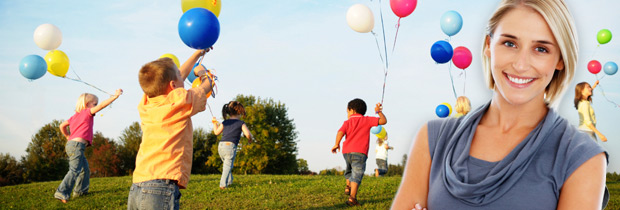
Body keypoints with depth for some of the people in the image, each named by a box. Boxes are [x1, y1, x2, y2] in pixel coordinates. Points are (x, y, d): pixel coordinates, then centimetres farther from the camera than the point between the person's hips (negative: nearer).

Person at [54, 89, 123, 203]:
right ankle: (62, 193, -24)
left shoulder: (75, 116, 22)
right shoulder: (88, 112, -2)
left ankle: (80, 190, 27)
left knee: (84, 168, 20)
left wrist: (68, 137, 33)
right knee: (75, 170, -16)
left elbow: (62, 126, 24)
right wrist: (115, 96, -11)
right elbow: (102, 105, -12)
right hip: (77, 144, -10)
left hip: (71, 143, 10)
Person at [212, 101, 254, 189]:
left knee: (226, 164, 24)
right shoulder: (241, 123, 3)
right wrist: (250, 139, 14)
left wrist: (214, 123, 43)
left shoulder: (225, 122, 16)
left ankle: (229, 181, 29)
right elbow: (248, 134, -9)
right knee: (228, 166, -4)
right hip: (230, 146, -5)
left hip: (221, 145, 5)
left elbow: (217, 132, 27)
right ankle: (223, 184, -13)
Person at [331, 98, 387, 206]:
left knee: (349, 170, 32)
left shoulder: (347, 122, 11)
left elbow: (340, 132, -6)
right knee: (357, 174, -7)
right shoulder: (367, 120, 9)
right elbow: (383, 121, 5)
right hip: (359, 152, -3)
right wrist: (379, 112, 21)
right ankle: (352, 198, -17)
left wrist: (337, 145, 3)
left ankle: (348, 186, 17)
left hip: (346, 151, 3)